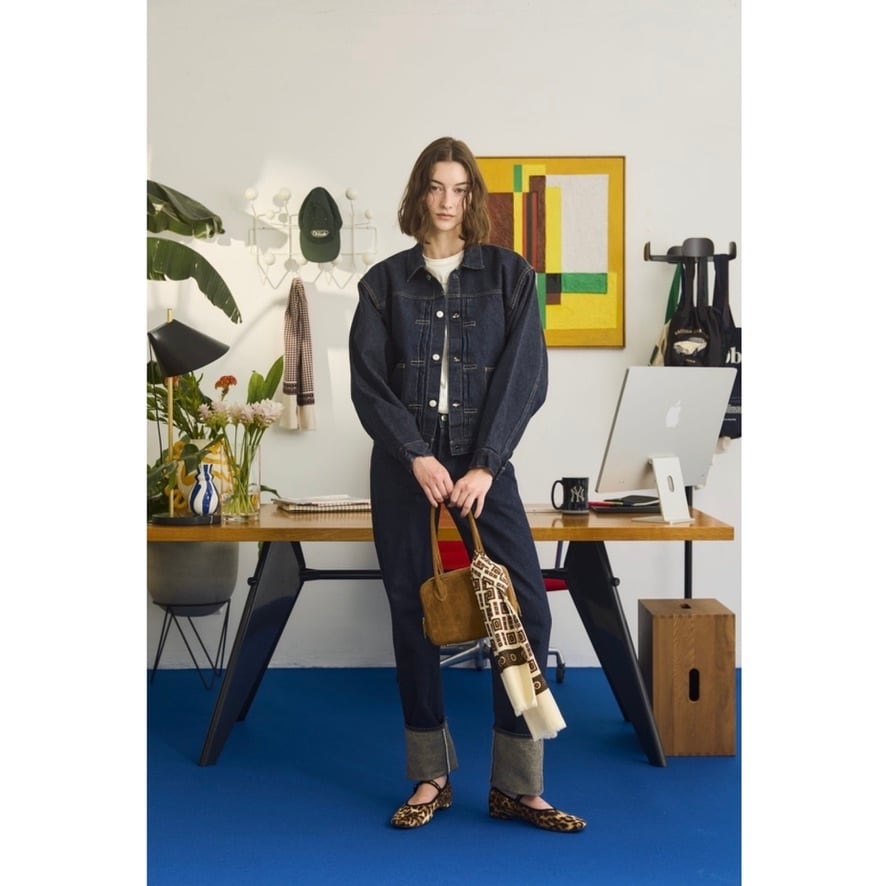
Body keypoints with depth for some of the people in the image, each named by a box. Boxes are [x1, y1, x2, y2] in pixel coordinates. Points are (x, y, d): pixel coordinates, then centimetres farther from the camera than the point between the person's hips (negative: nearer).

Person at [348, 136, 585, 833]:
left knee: (524, 609, -9)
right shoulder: (385, 282, 7)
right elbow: (368, 383, 0)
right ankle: (432, 777, 18)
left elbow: (525, 376, -3)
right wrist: (417, 456, -13)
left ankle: (516, 787, 3)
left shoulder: (510, 275, 6)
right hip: (405, 467, 1)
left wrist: (485, 465, -13)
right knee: (413, 614, 4)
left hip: (484, 465, -1)